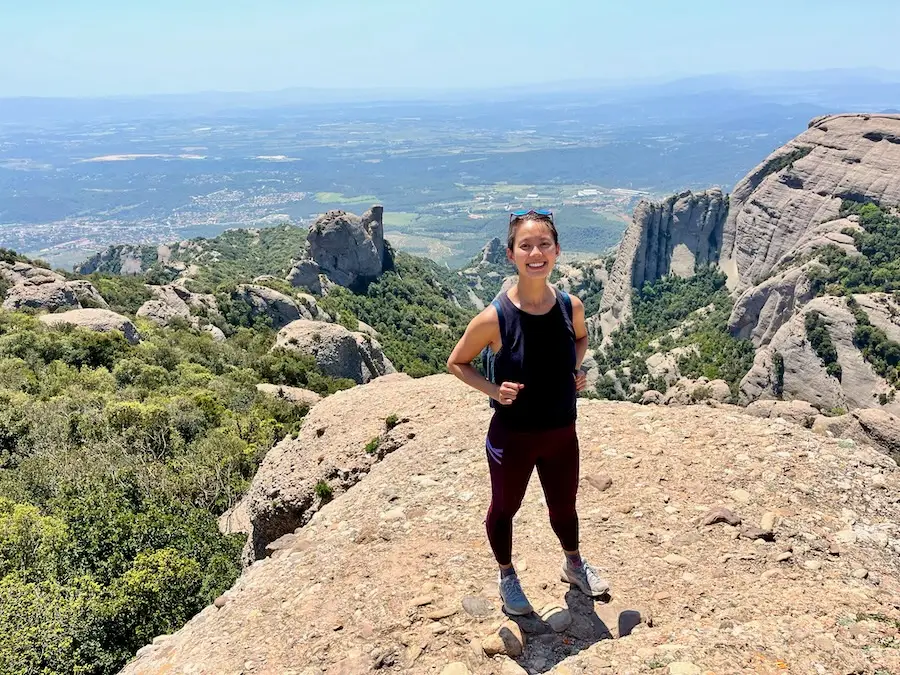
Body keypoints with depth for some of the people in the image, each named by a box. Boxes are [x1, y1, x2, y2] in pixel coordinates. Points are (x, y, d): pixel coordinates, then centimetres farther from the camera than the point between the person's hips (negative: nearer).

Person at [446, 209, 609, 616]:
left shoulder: (571, 306, -11)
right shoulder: (494, 318, -24)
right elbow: (456, 363, -9)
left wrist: (576, 370, -5)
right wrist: (495, 391, -22)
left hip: (561, 433, 4)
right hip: (512, 436, -3)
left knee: (564, 507, 26)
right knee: (505, 508, 21)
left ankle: (574, 565, 56)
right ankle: (506, 576, 49)